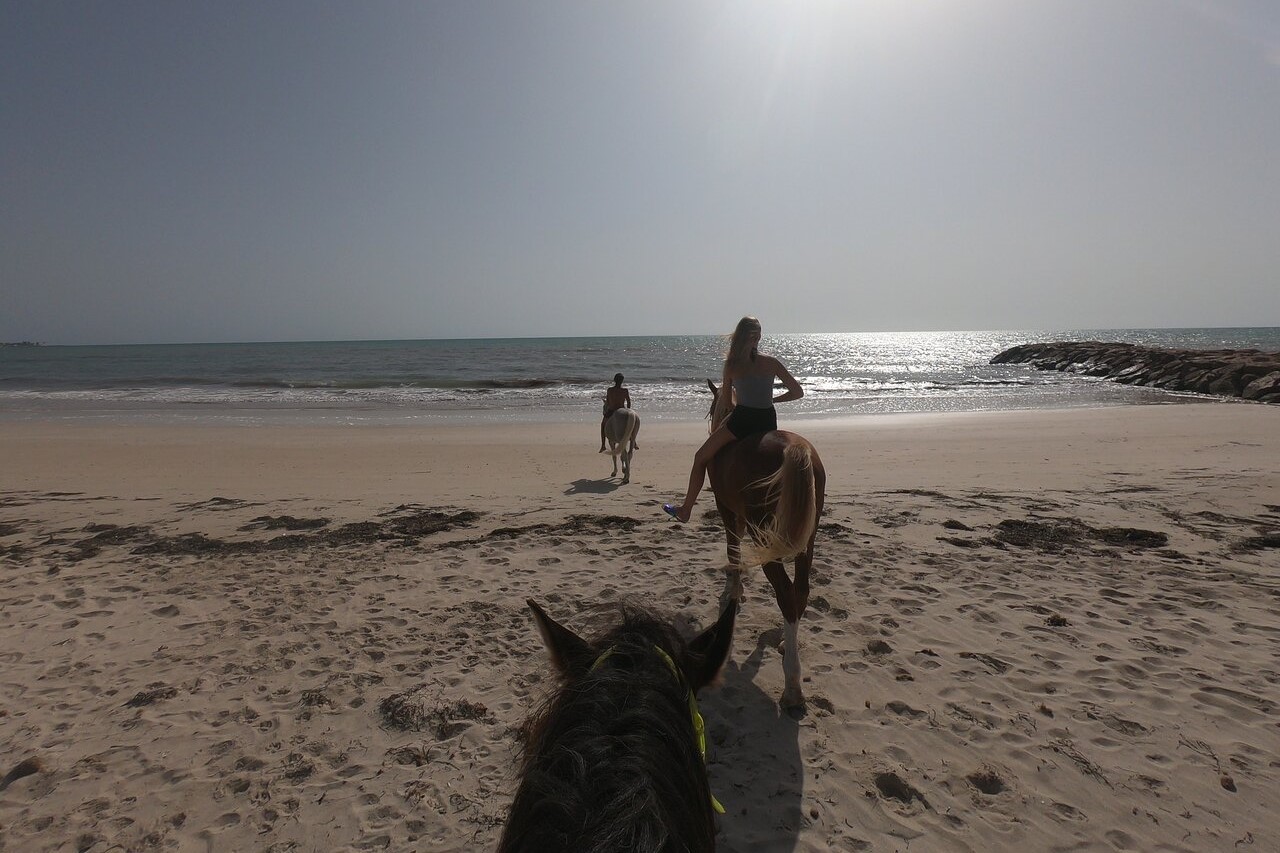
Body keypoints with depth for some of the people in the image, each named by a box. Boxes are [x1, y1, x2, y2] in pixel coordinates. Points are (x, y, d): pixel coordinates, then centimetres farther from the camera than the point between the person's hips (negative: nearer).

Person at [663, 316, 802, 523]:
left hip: (741, 420, -2)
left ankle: (685, 510, 18)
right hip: (768, 423, 3)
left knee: (700, 458, 15)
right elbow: (798, 392, 2)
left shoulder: (731, 365, -2)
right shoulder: (771, 362, 1)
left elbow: (725, 402, 3)